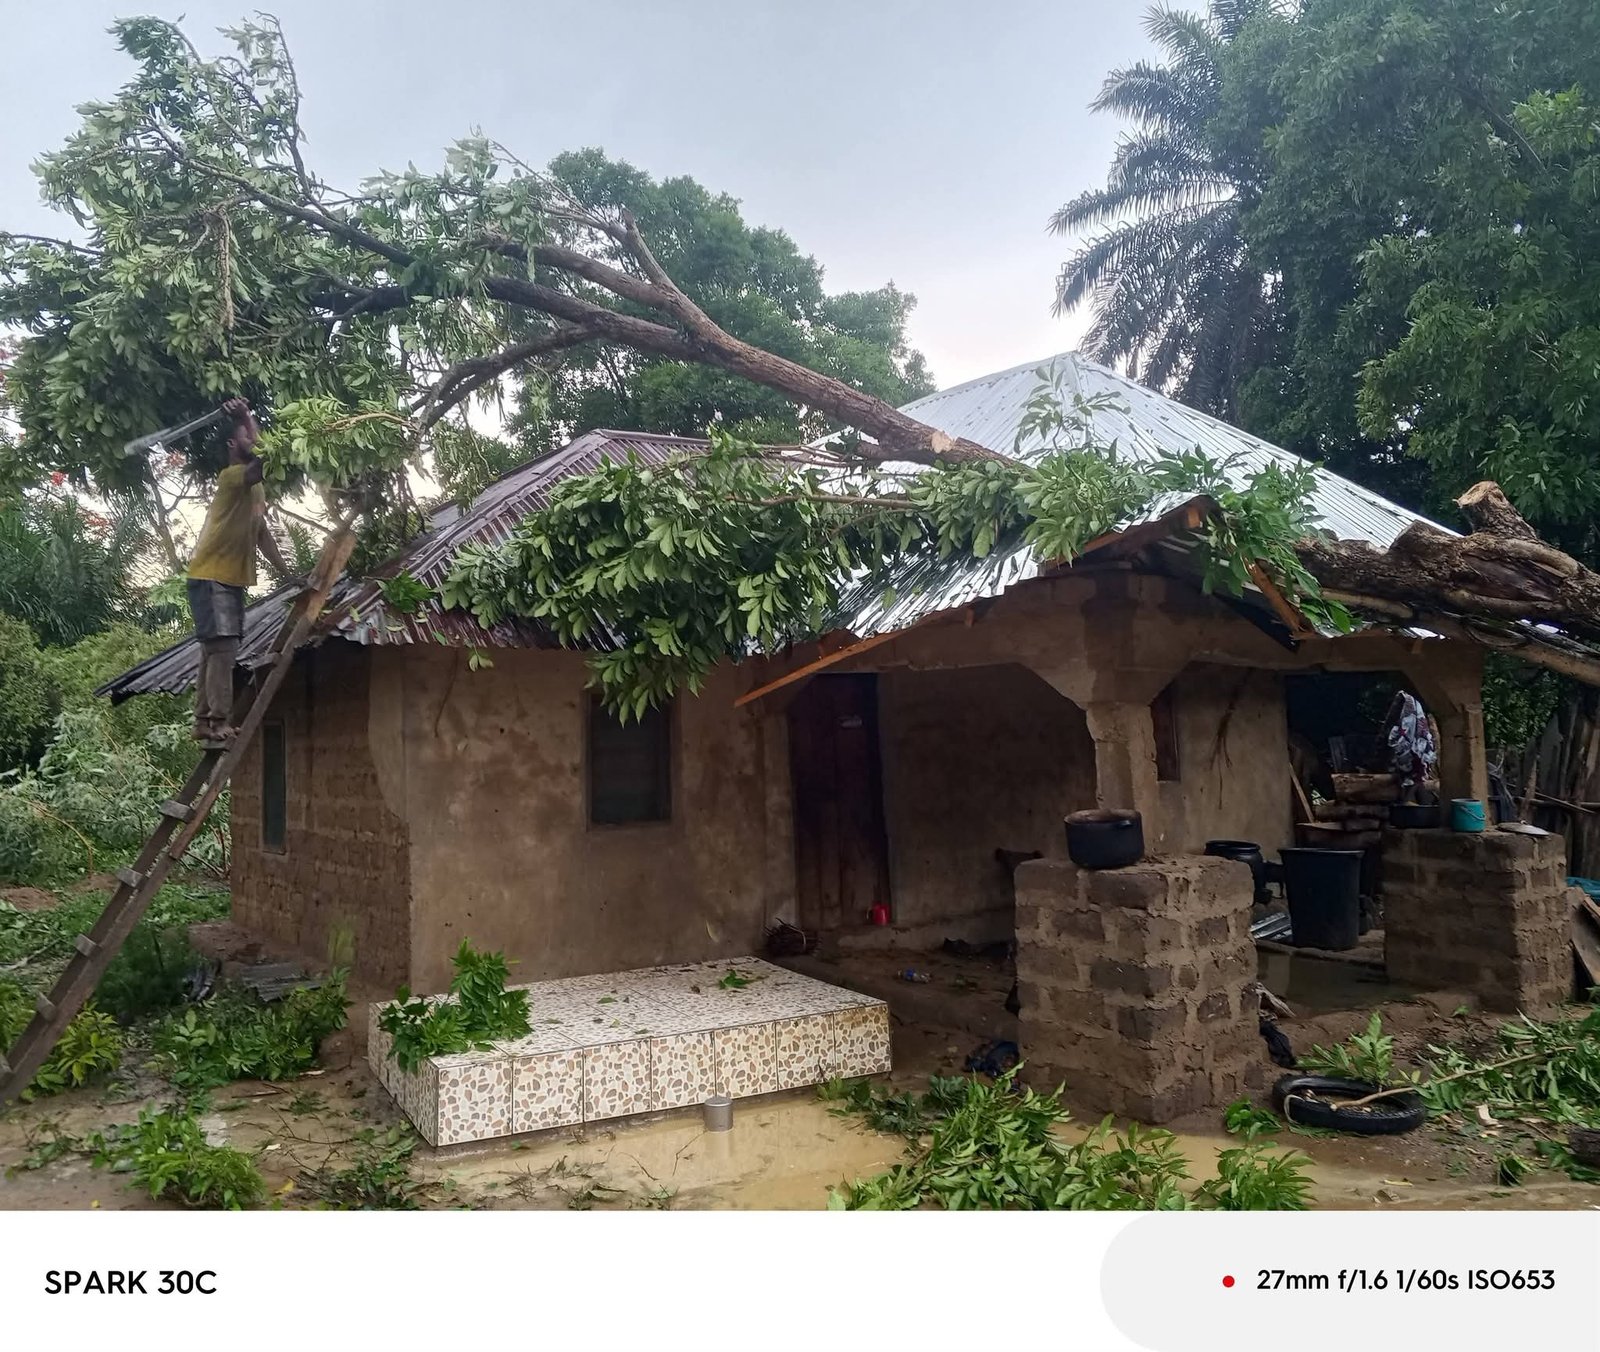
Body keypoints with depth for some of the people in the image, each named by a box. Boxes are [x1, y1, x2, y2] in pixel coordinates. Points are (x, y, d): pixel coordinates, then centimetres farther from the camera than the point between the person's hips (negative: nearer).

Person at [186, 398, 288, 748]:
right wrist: (246, 418, -19)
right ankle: (219, 725, -17)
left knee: (216, 650, 10)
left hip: (232, 579, 10)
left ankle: (205, 723, 15)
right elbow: (263, 460, -30)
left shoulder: (257, 489, 18)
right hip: (210, 577, -10)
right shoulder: (231, 476, -11)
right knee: (223, 647, -15)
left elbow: (262, 534, 22)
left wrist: (287, 574, 19)